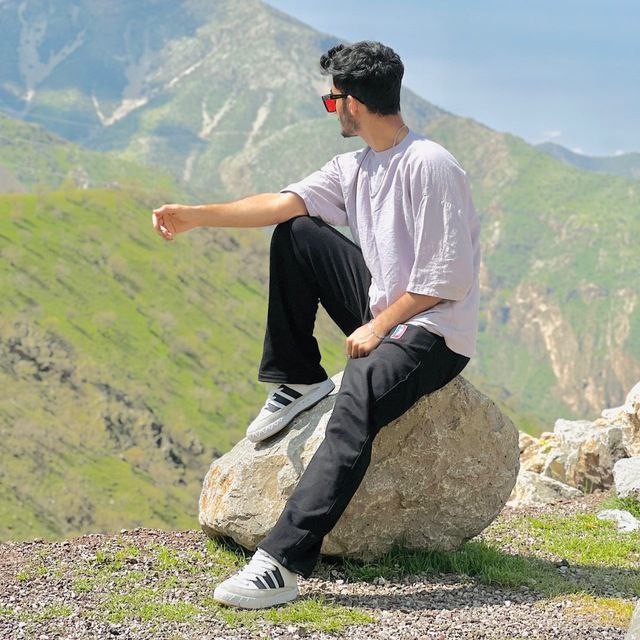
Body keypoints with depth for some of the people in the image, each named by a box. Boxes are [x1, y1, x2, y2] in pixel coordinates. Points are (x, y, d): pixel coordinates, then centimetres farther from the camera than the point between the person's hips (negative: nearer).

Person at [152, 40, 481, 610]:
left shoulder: (430, 166, -16)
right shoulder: (352, 168, 10)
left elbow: (445, 279, -19)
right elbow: (286, 203, 0)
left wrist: (377, 328, -18)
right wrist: (196, 216, -8)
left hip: (436, 333, -9)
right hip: (383, 312, 9)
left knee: (358, 395, -36)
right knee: (295, 236, 5)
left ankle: (282, 565, -44)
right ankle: (298, 382, 10)